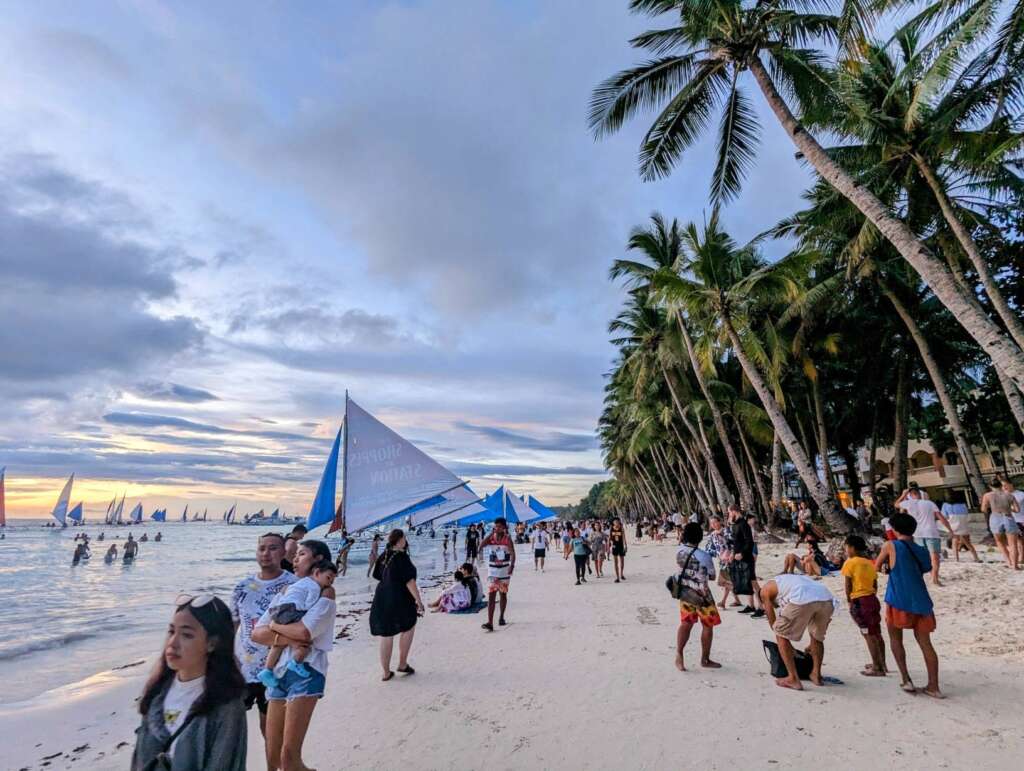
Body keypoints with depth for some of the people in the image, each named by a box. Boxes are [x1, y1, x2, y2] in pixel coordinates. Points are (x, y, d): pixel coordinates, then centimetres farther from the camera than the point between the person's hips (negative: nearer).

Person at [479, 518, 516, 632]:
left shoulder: (507, 539, -4)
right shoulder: (490, 538, 0)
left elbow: (512, 553, -15)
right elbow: (481, 546, -17)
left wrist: (512, 565, -31)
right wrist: (490, 534, -16)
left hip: (504, 571, 0)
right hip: (492, 571, 0)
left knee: (503, 594, 13)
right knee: (491, 596, -8)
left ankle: (501, 617, 31)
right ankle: (490, 623, -14)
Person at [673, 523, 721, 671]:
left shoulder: (679, 552, -5)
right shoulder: (704, 556, -22)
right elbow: (712, 576, -10)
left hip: (684, 591, 5)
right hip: (701, 594, -5)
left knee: (686, 623, 11)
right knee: (708, 625, 12)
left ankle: (679, 655, -1)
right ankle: (705, 659, 23)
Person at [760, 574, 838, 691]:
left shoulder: (765, 590, 26)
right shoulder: (792, 580, 42)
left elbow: (773, 621, 26)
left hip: (802, 600, -6)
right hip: (827, 598, 6)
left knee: (781, 635, 16)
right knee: (817, 636, 33)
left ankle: (793, 679, 13)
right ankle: (816, 675, 38)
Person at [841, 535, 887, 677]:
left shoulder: (850, 562, -10)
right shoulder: (870, 563, 11)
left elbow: (847, 584, -11)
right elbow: (875, 585, 12)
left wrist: (849, 600, -1)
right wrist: (871, 597, 19)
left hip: (859, 601, -8)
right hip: (873, 599, 8)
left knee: (869, 635, -3)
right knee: (877, 634, 17)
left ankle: (877, 668, 1)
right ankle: (881, 664, 28)